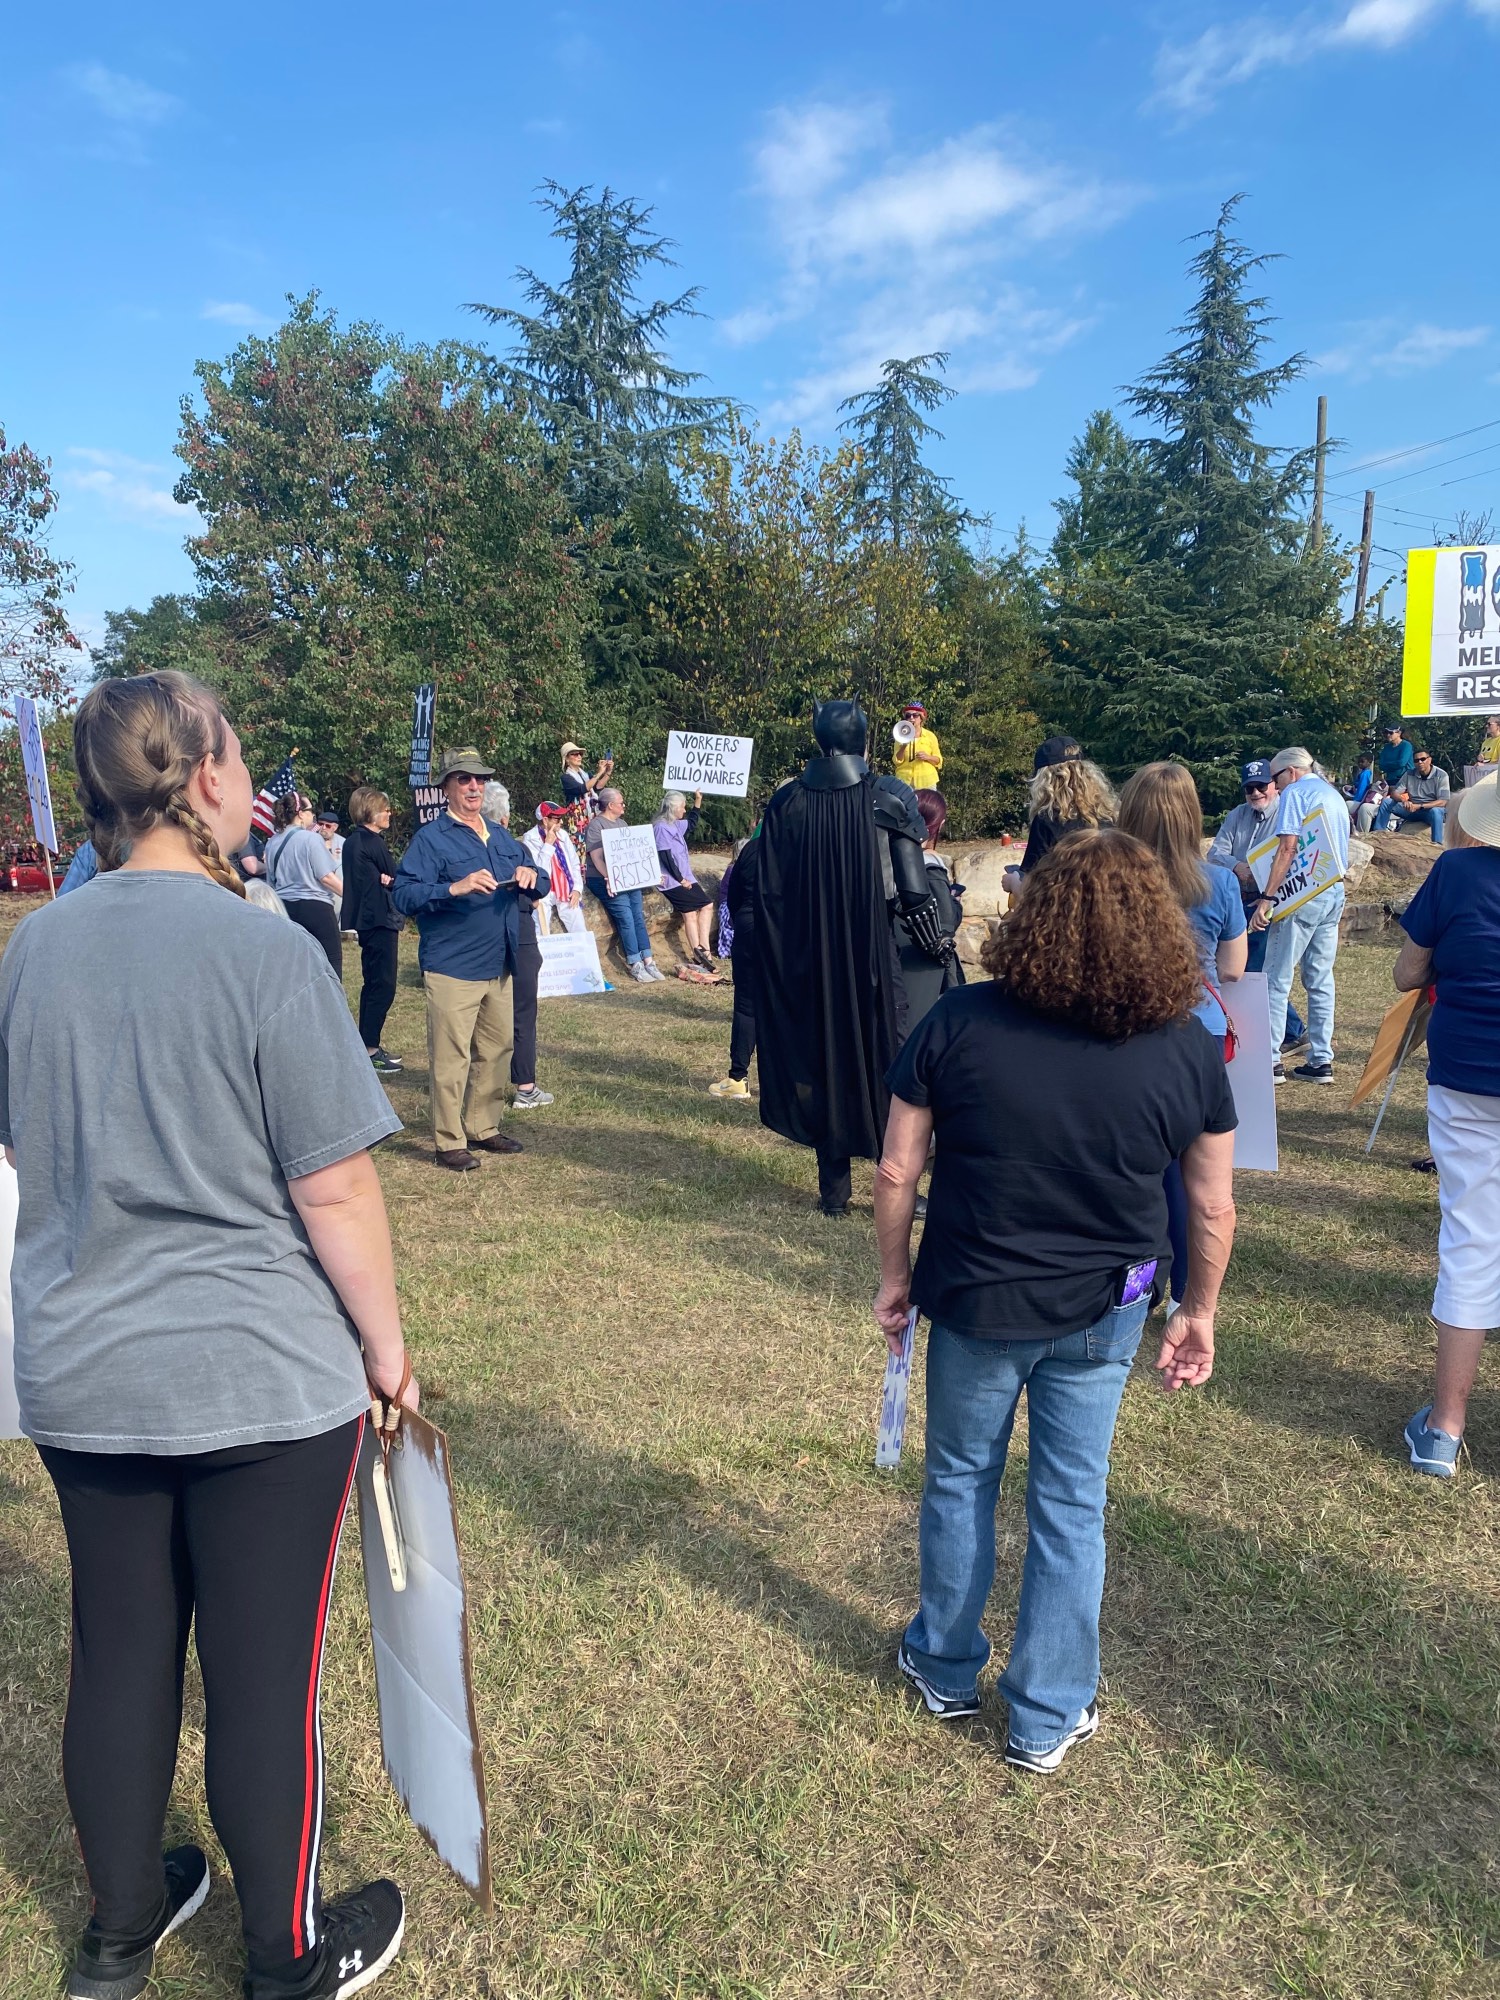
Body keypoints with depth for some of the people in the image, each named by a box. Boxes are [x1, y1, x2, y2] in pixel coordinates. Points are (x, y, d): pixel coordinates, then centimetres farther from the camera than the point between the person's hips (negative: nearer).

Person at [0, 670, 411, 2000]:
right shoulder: (265, 953, -18)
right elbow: (335, 1192, -18)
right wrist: (386, 1342, -5)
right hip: (261, 1379, -6)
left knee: (120, 1652, 21)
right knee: (264, 1670, 11)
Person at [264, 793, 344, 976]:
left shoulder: (272, 843, 8)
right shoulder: (311, 838, -11)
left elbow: (271, 880, 16)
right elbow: (326, 877, -14)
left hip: (285, 906, 7)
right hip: (315, 906, -7)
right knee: (331, 962, -2)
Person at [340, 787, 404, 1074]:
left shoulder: (352, 841, 14)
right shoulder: (373, 843, -15)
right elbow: (396, 879, -10)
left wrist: (383, 879, -3)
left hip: (365, 919, 10)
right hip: (381, 920, -10)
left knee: (373, 983, 15)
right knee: (383, 986, -6)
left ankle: (368, 1045, 22)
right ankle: (369, 1048, -5)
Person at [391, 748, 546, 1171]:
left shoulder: (501, 836, 16)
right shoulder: (430, 838, -5)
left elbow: (536, 889, 21)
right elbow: (403, 894, -16)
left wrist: (530, 878, -4)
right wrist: (454, 888, -30)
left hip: (499, 968, 7)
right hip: (451, 970, -7)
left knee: (497, 1050, 14)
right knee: (450, 1058, -4)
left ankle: (484, 1127, 28)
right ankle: (449, 1142, 7)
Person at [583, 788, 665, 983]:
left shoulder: (622, 824, 20)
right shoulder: (596, 824, -5)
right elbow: (596, 856, -15)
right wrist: (609, 877, -27)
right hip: (605, 880, -7)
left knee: (638, 916, -2)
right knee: (626, 917, -16)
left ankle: (648, 961, -1)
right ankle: (636, 965, -12)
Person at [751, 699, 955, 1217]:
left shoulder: (786, 801, -1)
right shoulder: (890, 797, -8)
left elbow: (768, 893, -1)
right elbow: (914, 889, -8)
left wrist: (784, 958, 9)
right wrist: (938, 941, 7)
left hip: (810, 959, 2)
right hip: (874, 954, -2)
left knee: (822, 1057, 12)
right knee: (884, 1058, 9)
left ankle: (834, 1188, 19)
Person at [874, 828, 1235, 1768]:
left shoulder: (959, 1023, -16)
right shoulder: (1190, 1051, -11)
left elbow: (896, 1174, -10)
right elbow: (1214, 1210, -2)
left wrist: (895, 1277, 5)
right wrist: (1200, 1312, 13)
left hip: (974, 1303, -1)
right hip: (1103, 1314, 1)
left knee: (960, 1480, 21)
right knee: (1071, 1504, 17)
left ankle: (947, 1670, 42)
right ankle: (1048, 1720, 33)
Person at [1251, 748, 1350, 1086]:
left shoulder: (1295, 793, -4)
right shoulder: (1335, 795, 22)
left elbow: (1287, 847, -15)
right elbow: (1343, 852, 24)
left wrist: (1266, 898, -18)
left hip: (1303, 894, -8)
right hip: (1335, 893, 8)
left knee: (1276, 979, -5)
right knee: (1321, 979, 10)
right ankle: (1321, 1060, 10)